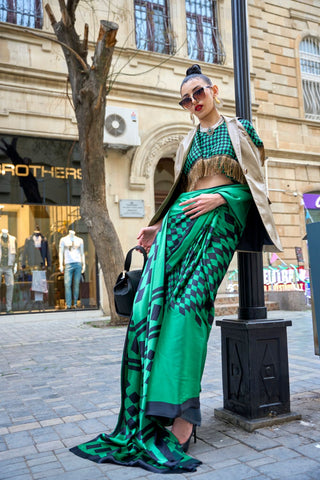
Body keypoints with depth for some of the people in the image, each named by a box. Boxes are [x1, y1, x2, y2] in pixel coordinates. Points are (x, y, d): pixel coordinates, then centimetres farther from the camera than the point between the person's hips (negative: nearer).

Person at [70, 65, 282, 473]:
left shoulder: (239, 130, 15)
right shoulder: (188, 143, 26)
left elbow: (252, 183, 7)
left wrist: (220, 197, -10)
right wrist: (158, 227, 12)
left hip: (220, 221, -4)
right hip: (182, 222, 4)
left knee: (189, 301, -23)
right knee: (150, 304, -14)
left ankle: (181, 423, -22)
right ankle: (147, 419, -11)